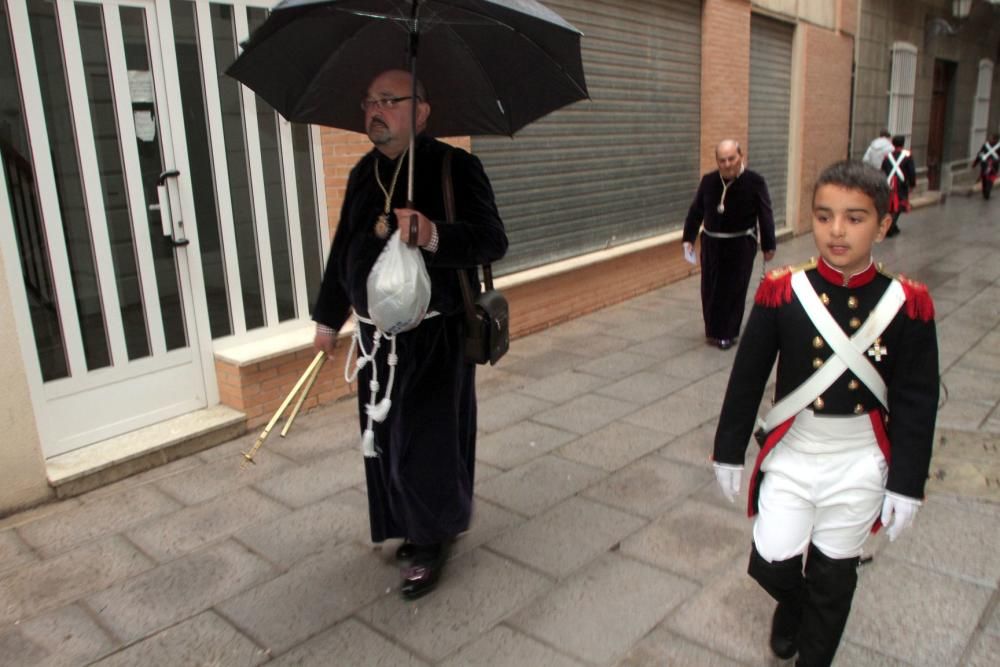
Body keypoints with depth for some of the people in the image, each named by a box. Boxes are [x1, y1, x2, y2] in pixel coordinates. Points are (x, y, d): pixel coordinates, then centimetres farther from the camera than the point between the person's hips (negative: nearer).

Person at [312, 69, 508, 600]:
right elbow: (344, 248, 18)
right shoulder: (363, 173, 10)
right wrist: (328, 317, 23)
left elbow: (492, 241, -18)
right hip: (376, 332, 7)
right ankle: (414, 530, 34)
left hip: (434, 335, -6)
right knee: (386, 440, 13)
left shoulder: (455, 167, -10)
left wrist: (434, 236, -36)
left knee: (424, 443, -1)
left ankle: (431, 541, 23)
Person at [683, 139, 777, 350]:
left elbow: (765, 215, -6)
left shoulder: (755, 181, -10)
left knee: (734, 290, 2)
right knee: (710, 289, 8)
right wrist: (689, 238, 0)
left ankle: (728, 333, 15)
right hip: (712, 243, 3)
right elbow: (696, 211, 5)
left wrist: (768, 245, -4)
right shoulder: (708, 181, -1)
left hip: (741, 245, -3)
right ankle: (713, 330, 26)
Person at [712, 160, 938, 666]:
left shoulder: (906, 304, -10)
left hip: (859, 466, 0)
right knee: (771, 563, 1)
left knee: (833, 577, 13)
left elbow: (917, 404, -3)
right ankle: (793, 603, 39)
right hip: (790, 456, 0)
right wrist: (728, 451, 3)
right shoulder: (781, 293, -10)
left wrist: (906, 485, -2)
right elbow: (747, 378, -3)